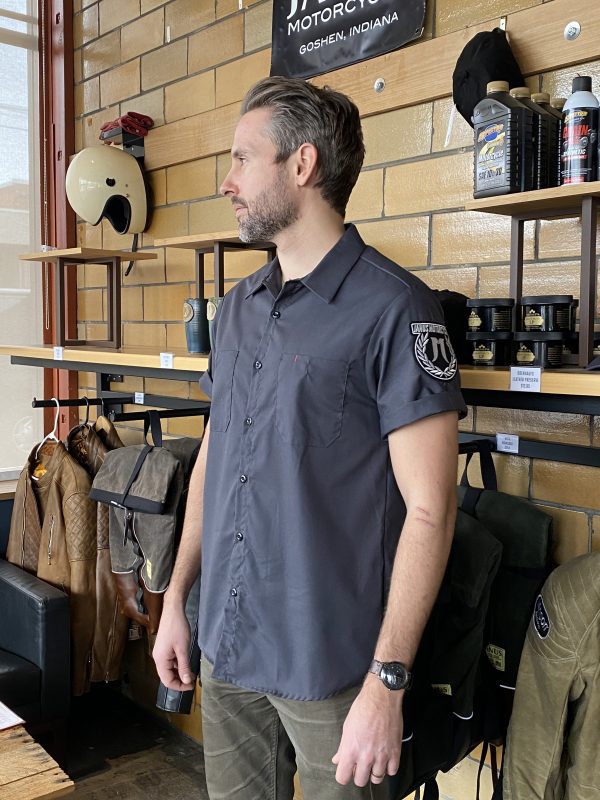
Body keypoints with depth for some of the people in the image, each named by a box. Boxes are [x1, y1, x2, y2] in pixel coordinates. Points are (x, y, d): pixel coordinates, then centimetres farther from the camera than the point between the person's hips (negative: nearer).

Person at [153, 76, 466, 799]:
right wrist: (176, 598, 12)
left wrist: (387, 684, -17)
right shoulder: (237, 309, 7)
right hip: (224, 645, 6)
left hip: (329, 662, -6)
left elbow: (428, 510, -17)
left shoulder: (392, 308, -15)